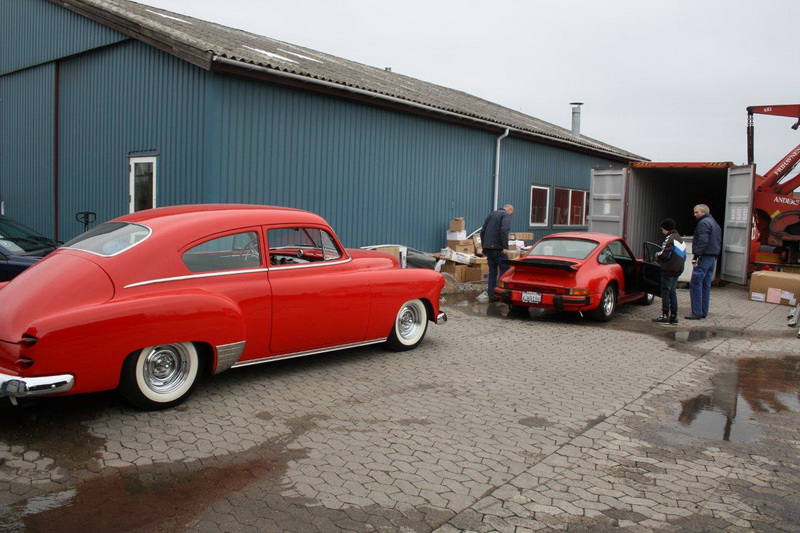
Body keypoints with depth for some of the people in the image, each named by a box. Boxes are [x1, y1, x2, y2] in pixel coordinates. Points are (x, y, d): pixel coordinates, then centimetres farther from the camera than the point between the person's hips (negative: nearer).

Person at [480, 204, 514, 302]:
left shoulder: (492, 213, 21)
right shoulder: (506, 215, -3)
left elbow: (482, 231, 22)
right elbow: (504, 230, -20)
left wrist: (483, 245, 26)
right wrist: (505, 247, -21)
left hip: (487, 247, 8)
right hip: (497, 248, -8)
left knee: (492, 271, 12)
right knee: (504, 269, 0)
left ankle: (491, 295, 12)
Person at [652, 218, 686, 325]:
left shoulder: (670, 238, -13)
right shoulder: (680, 240, 19)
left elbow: (664, 254, -19)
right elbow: (684, 256, 22)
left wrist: (657, 256, -1)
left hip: (669, 270, -9)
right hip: (677, 269, 9)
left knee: (665, 292, -6)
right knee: (673, 292, 12)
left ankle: (665, 316, -7)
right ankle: (673, 316, 13)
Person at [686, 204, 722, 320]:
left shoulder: (703, 223, -10)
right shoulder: (715, 223, 22)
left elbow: (702, 241, -20)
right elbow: (719, 242, 24)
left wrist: (696, 256, -20)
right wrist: (715, 255, 21)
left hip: (704, 258, -10)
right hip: (713, 258, 10)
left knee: (696, 284, -9)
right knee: (706, 285, 12)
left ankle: (697, 313, -12)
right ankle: (704, 312, 15)